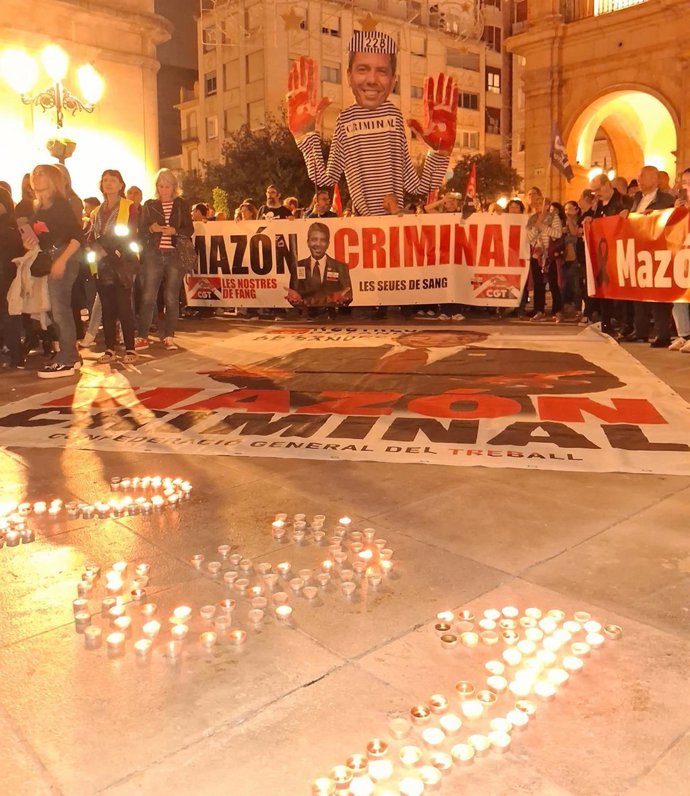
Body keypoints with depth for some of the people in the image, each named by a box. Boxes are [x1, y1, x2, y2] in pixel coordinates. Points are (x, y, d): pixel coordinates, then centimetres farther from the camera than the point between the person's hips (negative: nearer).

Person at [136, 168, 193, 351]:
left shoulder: (182, 205, 9)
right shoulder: (149, 205, 11)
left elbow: (189, 230, 3)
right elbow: (140, 230, 8)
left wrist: (174, 231, -15)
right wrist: (151, 228, -13)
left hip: (175, 255, 0)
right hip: (153, 255, 0)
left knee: (172, 298, 1)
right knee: (148, 297, -5)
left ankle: (169, 337, 8)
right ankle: (142, 337, 1)